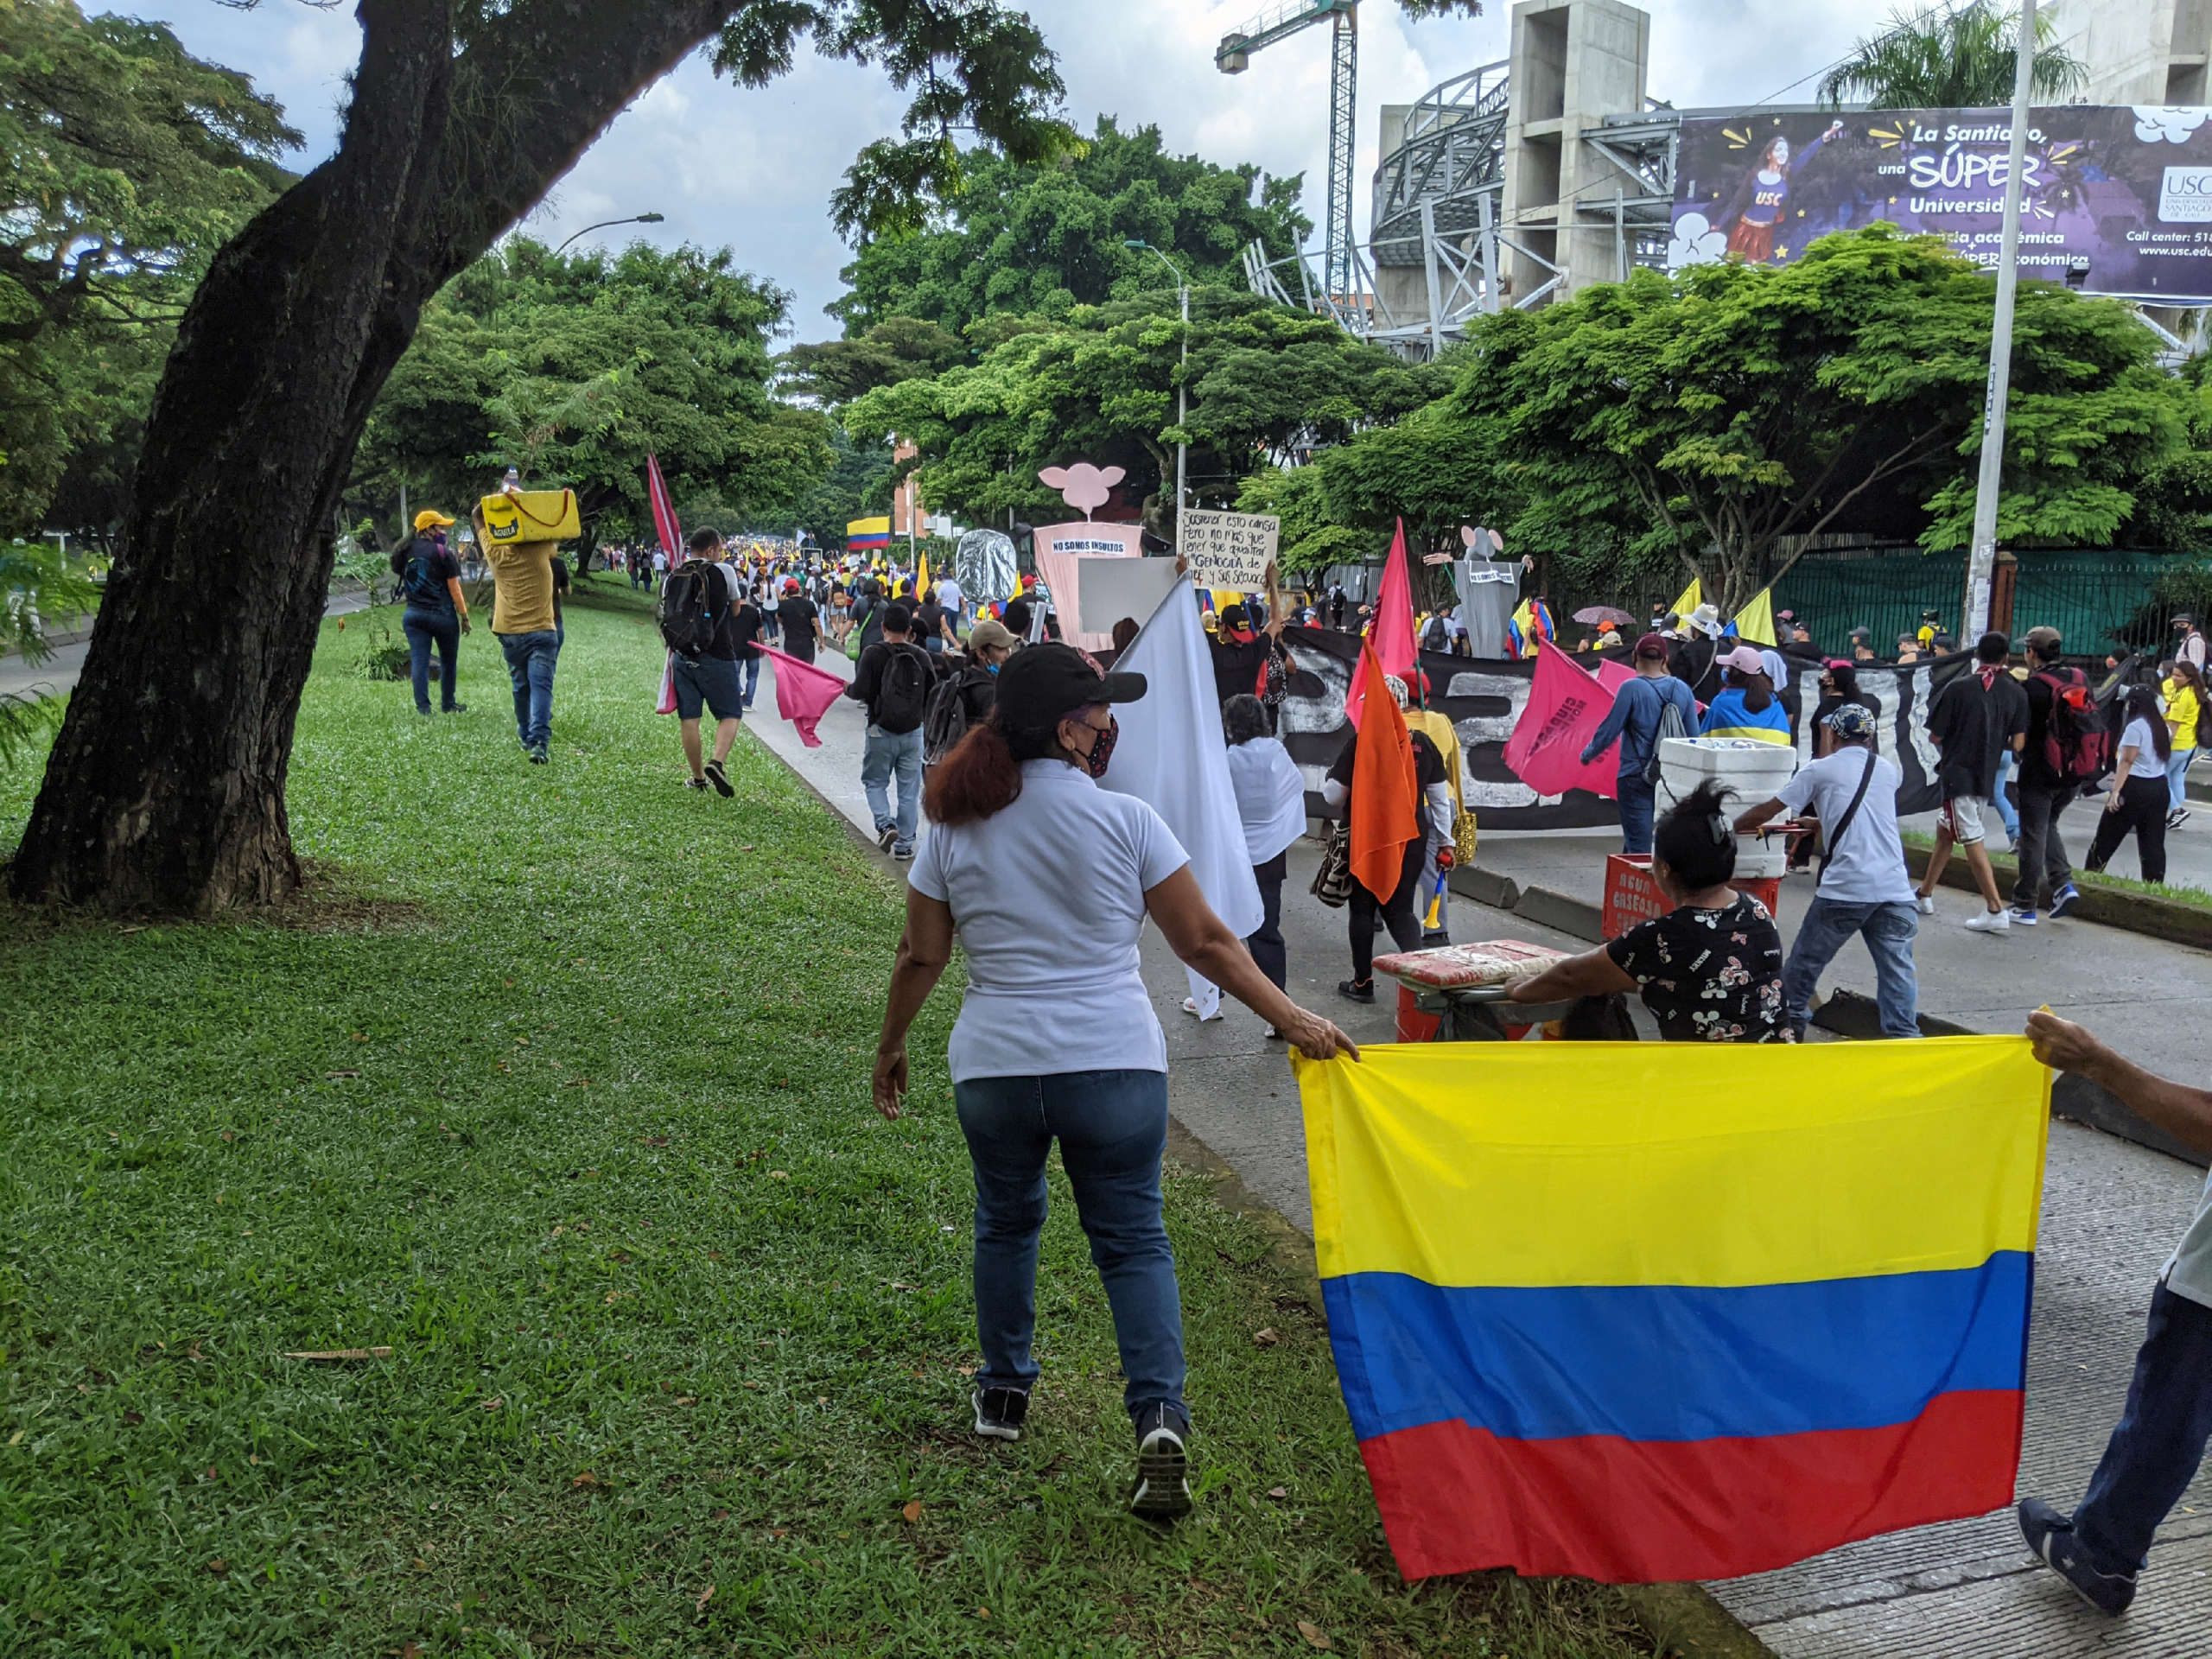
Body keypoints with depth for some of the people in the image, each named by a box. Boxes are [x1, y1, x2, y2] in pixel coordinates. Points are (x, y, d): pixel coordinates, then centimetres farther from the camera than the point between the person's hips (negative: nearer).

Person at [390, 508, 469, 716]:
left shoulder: (405, 553, 7)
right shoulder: (443, 554, -9)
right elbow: (454, 589, -9)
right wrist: (464, 615, -5)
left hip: (413, 614, 4)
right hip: (442, 614, -4)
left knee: (419, 662, 2)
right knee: (448, 662, 10)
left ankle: (422, 707, -2)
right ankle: (448, 705, 17)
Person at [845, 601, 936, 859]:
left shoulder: (873, 654, -10)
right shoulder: (921, 656, 0)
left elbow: (861, 691, -16)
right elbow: (933, 695, 4)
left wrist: (847, 689, 6)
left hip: (881, 731, -2)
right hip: (913, 732, 2)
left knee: (874, 782, 14)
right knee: (909, 790, 9)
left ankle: (886, 824, -8)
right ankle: (904, 844, 10)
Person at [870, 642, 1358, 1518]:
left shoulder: (955, 828, 0)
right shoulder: (1125, 819, -7)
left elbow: (921, 958, 5)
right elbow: (1203, 942, -5)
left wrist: (889, 1048, 19)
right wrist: (1292, 1019, 1)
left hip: (994, 1068, 2)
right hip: (1115, 1063, -2)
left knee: (1006, 1221, 24)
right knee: (1132, 1238, 8)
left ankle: (1004, 1391, 36)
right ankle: (1159, 1416, -5)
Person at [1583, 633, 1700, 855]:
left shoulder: (1632, 689, -12)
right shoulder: (1682, 689, 2)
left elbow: (1609, 730, -10)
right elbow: (1693, 735, 6)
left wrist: (1587, 754, 7)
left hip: (1636, 777, -5)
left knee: (1639, 845, 0)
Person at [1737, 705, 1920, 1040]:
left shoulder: (1821, 769, 3)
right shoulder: (1889, 771, 16)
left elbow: (1766, 811, 6)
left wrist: (1736, 827, 25)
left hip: (1845, 888, -3)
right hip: (1895, 887, 3)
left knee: (1807, 958, 13)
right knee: (1897, 966, 3)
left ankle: (1791, 1019, 25)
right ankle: (1903, 1034, -3)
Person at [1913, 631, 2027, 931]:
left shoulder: (1958, 688, -12)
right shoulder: (2016, 694, -2)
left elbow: (1935, 737, -10)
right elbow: (2017, 744, -3)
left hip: (1958, 774, -5)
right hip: (1987, 777, 5)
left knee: (1973, 841, -5)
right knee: (1945, 832, 19)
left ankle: (1996, 910, -9)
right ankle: (1925, 895, 29)